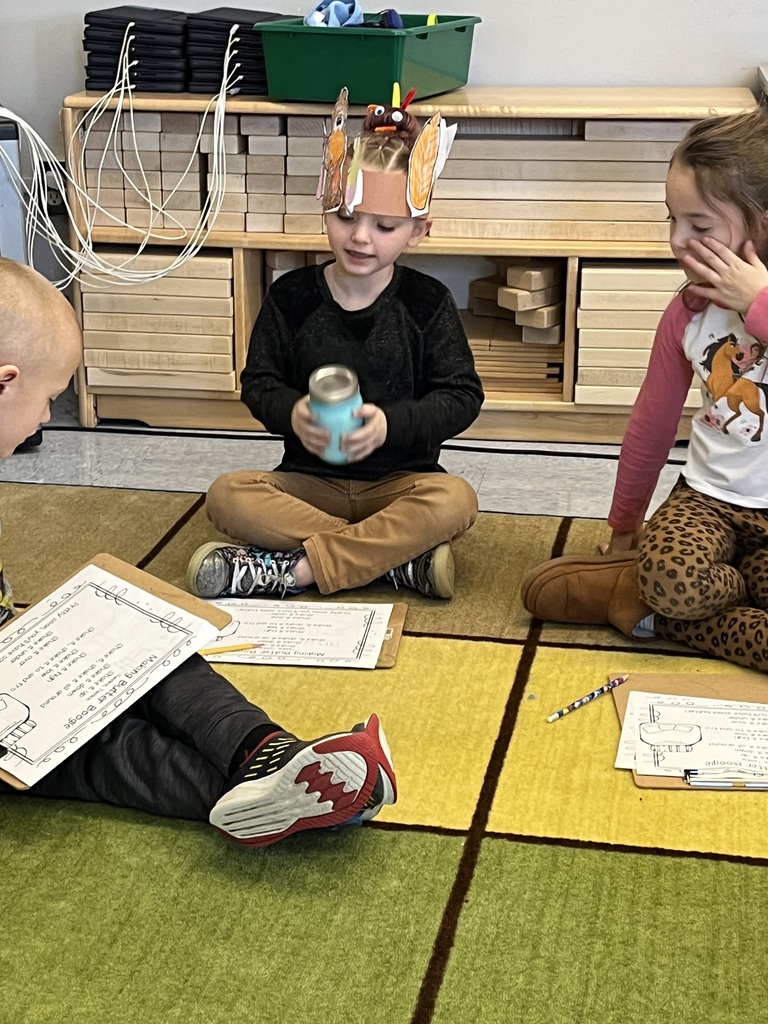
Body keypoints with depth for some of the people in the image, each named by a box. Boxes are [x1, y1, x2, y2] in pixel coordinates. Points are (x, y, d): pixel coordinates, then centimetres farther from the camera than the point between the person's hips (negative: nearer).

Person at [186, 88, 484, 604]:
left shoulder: (428, 302, -3)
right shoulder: (292, 296, 0)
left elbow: (462, 395, -6)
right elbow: (259, 382, 2)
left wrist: (392, 423, -23)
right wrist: (292, 413, -22)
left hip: (400, 479, -1)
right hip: (310, 479, 2)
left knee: (455, 501, -33)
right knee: (227, 496, -26)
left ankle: (292, 569, -29)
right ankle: (402, 556, -27)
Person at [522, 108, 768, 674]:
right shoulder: (688, 313, 3)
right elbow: (651, 426, 14)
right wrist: (623, 526, 22)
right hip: (707, 499, 2)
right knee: (669, 579, -33)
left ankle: (661, 615, -6)